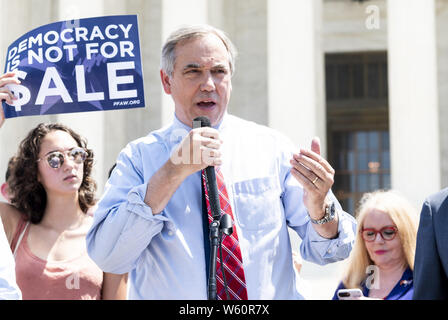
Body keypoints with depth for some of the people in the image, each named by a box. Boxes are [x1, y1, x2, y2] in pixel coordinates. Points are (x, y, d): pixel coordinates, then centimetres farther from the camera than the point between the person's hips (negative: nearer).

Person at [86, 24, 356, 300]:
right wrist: (173, 172, -19)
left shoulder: (272, 147, 3)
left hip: (272, 297, 2)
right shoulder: (139, 157, 0)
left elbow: (323, 250, 3)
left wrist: (319, 207, -18)